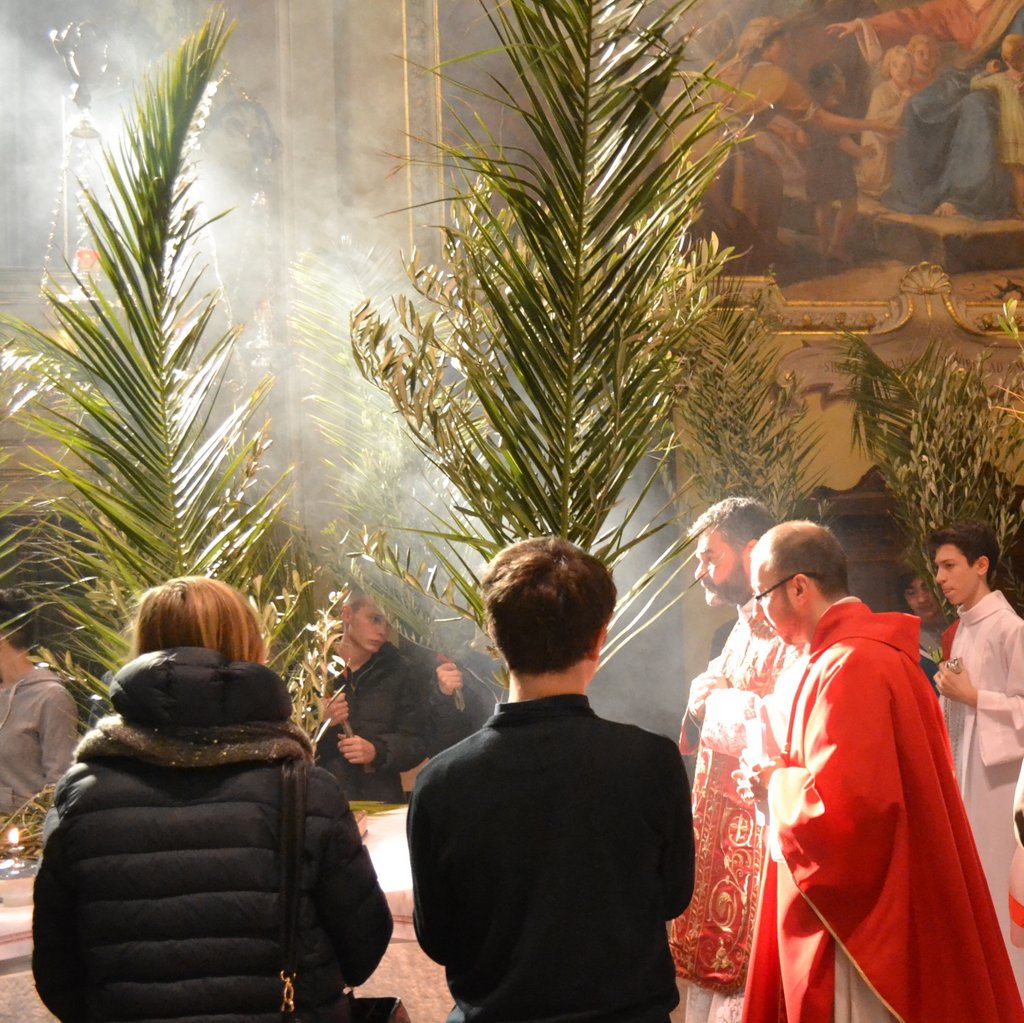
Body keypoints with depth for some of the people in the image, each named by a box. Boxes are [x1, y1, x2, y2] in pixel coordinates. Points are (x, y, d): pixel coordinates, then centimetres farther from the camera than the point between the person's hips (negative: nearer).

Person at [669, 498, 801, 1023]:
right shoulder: (744, 629, 15)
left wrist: (719, 701, -14)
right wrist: (702, 700, -1)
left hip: (760, 826, -9)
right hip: (717, 834, 9)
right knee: (708, 974, 14)